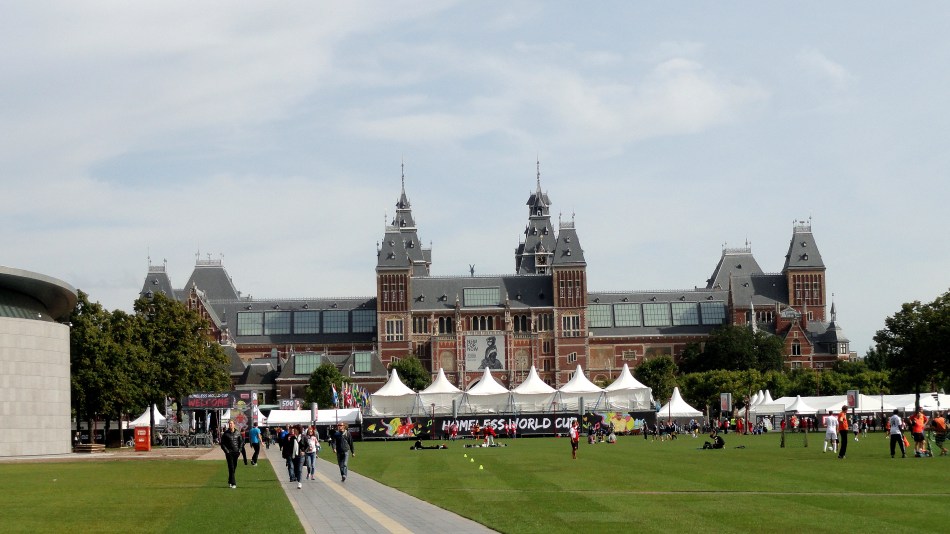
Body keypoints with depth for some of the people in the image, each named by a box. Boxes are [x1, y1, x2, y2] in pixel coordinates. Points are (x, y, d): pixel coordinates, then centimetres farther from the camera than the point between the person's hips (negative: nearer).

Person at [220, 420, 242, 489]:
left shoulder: (238, 433, 5)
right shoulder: (226, 434, -3)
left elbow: (241, 441, 13)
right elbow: (222, 443, 0)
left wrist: (239, 449, 2)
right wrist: (226, 450, -10)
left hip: (236, 452, 3)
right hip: (229, 452, -3)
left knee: (234, 467, 10)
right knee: (231, 468, -10)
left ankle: (230, 482, 24)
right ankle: (233, 483, -12)